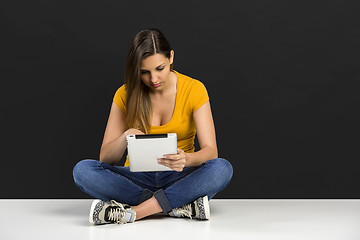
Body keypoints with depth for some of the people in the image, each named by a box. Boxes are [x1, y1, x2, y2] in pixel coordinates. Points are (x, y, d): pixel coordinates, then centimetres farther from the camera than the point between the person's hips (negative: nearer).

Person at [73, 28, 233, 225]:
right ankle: (180, 206, -29)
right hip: (137, 179, 1)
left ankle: (132, 212, -33)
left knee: (222, 168, -32)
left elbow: (210, 151, -14)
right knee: (82, 170, -26)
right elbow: (106, 158, -6)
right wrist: (124, 139, -29)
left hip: (179, 178, -1)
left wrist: (186, 159, -38)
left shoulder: (194, 89, -7)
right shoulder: (126, 94, -4)